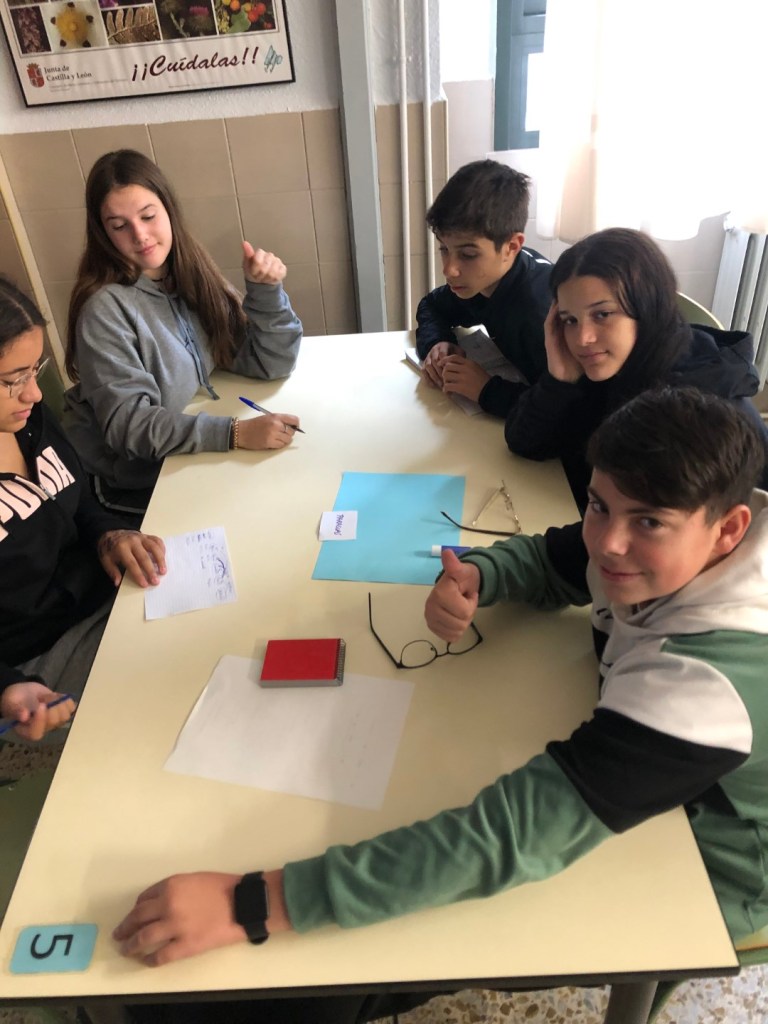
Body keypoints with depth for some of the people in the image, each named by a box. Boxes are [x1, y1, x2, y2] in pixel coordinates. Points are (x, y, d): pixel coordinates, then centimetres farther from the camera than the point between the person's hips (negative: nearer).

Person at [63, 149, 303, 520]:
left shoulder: (193, 277, -3)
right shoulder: (104, 308, -20)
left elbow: (270, 364, -3)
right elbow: (126, 423, -27)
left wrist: (265, 290, -20)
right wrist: (236, 433, -37)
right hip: (133, 487, -6)